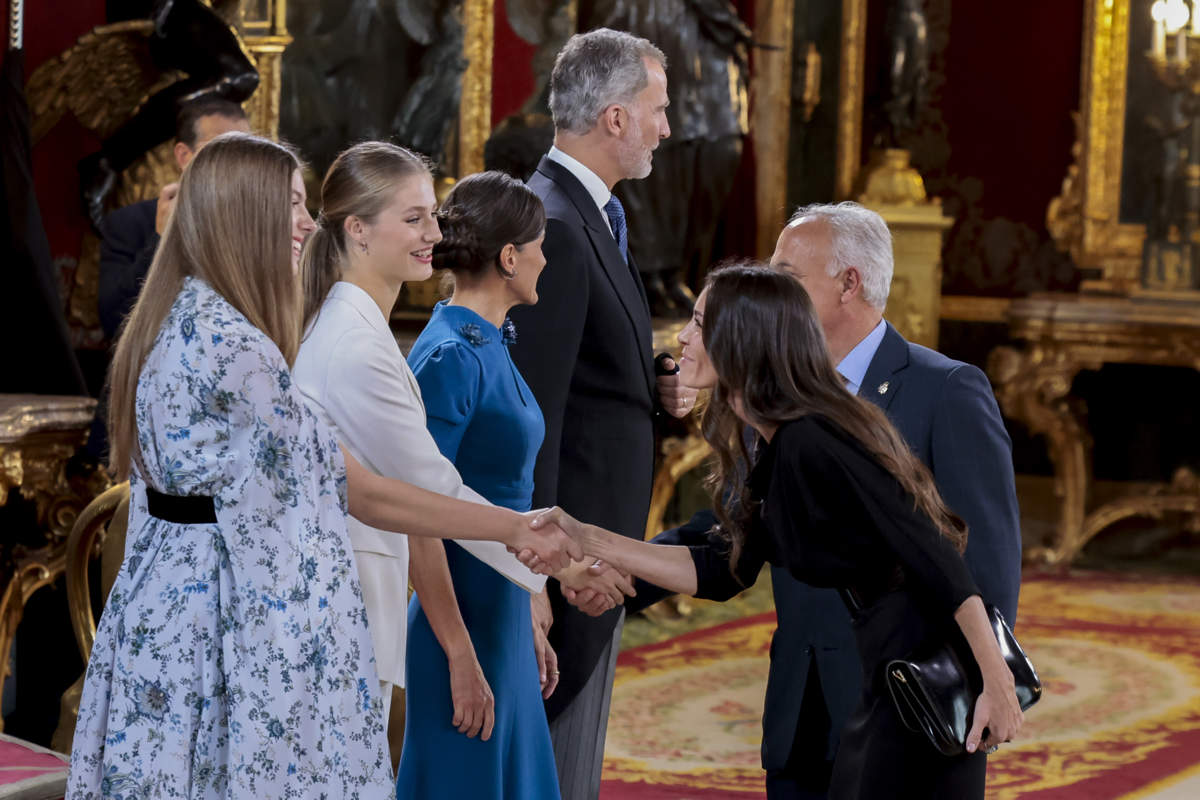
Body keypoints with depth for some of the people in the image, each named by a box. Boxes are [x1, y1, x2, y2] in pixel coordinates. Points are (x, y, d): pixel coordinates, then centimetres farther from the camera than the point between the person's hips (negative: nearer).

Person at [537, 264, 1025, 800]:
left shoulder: (811, 441, -20)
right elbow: (723, 569, 14)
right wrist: (586, 540, 9)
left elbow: (930, 555, -23)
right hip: (888, 673, 10)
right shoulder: (778, 448, 10)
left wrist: (997, 682, -24)